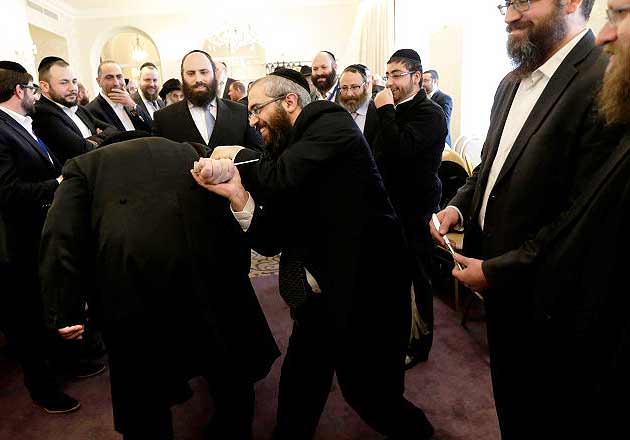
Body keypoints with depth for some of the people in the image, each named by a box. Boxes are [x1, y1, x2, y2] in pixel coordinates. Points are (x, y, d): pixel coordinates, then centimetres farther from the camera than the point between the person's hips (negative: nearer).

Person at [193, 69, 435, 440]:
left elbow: (284, 178, -23)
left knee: (369, 394, 7)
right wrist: (236, 193, -12)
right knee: (297, 395, 14)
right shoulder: (279, 157, 9)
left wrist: (239, 155, -4)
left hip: (366, 288, -6)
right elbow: (271, 242, 3)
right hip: (317, 297, 7)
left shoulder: (330, 121, -8)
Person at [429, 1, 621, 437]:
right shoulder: (512, 83, 7)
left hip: (535, 292, -7)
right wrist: (459, 205, -1)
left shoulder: (603, 80, -21)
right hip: (494, 277, 7)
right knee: (507, 389, 27)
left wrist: (498, 270, -19)